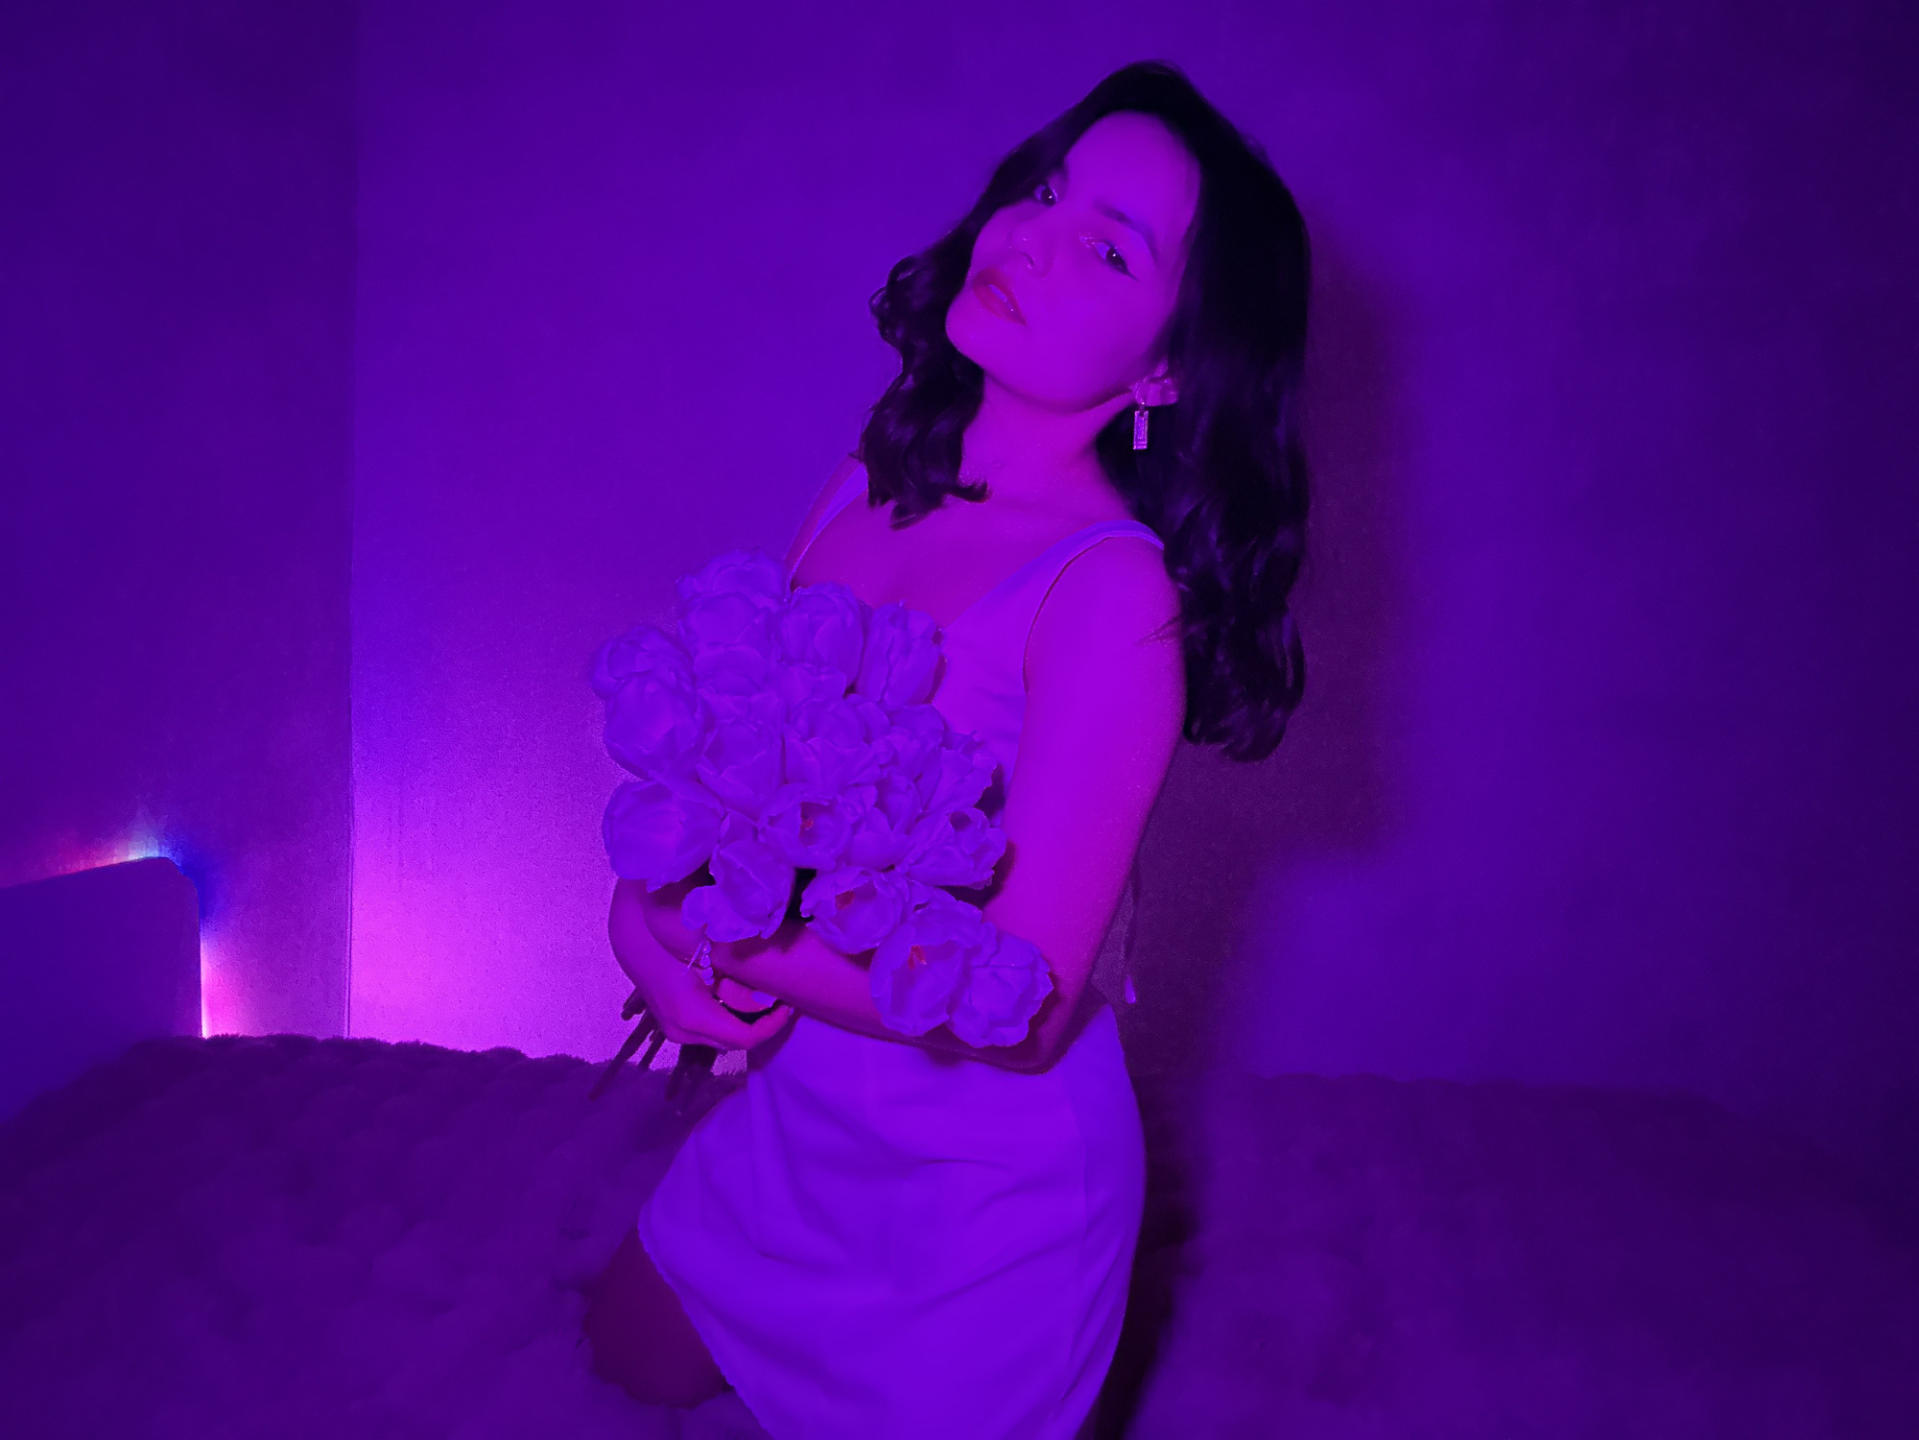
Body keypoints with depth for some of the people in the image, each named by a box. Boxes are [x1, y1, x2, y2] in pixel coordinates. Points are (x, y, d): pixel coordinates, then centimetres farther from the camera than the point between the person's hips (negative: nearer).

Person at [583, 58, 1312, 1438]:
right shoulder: (877, 482, -8)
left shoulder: (1112, 595, -29)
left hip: (982, 1183, -7)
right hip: (794, 1116, 7)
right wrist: (644, 911, -21)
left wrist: (699, 934, -23)